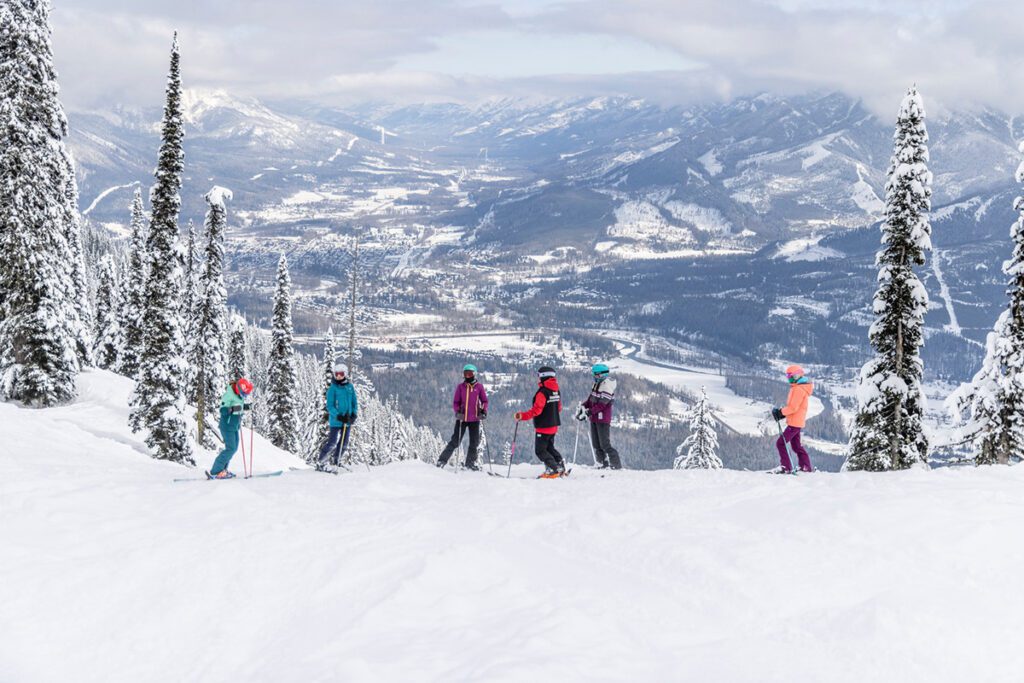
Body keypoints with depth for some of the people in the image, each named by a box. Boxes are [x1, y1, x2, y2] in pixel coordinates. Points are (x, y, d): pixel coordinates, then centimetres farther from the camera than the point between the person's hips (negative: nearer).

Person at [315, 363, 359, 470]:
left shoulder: (350, 387, 7)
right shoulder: (333, 388, -7)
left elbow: (355, 402, 13)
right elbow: (330, 406, -9)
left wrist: (354, 415, -3)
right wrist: (339, 416, -21)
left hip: (348, 420, 5)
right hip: (336, 420, -5)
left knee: (344, 443, 8)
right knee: (332, 443, -9)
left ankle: (335, 461, 26)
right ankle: (320, 461, 3)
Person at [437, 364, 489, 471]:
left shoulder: (479, 387, 3)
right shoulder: (460, 386, 1)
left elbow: (484, 401, 9)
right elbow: (456, 402, 4)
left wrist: (483, 411, -7)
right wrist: (457, 411, -13)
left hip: (475, 419, 2)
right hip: (462, 418, -2)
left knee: (475, 442, 7)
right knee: (455, 441, -4)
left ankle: (470, 462, 23)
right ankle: (442, 460, 3)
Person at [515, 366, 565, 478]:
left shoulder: (542, 392, -20)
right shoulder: (556, 391, 7)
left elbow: (536, 410, -26)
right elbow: (559, 408, 17)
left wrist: (523, 416, -27)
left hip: (543, 426, -9)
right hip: (554, 425, 9)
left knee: (540, 450, -2)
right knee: (549, 448, 21)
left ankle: (553, 469, -10)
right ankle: (560, 466, 14)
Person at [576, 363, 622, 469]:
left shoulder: (607, 384, -15)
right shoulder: (597, 384, 13)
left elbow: (601, 404, -21)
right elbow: (590, 400, 19)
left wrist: (589, 412, -24)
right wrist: (582, 407, 3)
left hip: (603, 419, -9)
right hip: (594, 419, 9)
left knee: (605, 444, -8)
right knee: (596, 444, 10)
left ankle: (616, 466, -3)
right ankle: (603, 465, 16)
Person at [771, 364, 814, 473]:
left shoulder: (798, 389, -18)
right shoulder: (799, 388, 15)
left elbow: (793, 407, -23)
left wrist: (780, 412, -17)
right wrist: (782, 413, 8)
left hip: (794, 423, -11)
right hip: (797, 422, 11)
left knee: (781, 443, -9)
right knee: (796, 445, 19)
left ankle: (786, 467, -11)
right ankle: (806, 467, 23)